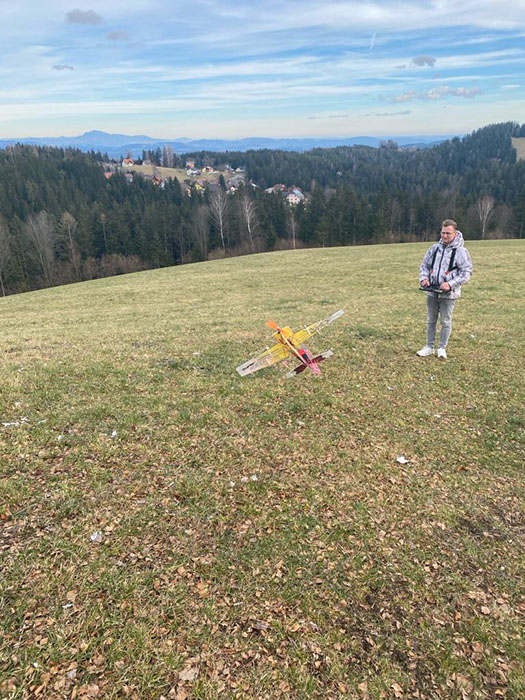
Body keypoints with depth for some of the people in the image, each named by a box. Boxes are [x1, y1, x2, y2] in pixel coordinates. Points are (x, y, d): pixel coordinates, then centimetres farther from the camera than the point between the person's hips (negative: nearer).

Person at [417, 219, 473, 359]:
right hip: (431, 292, 4)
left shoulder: (461, 251, -7)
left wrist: (450, 284, -21)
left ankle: (442, 348, 20)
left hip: (448, 294, -4)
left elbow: (466, 272, -9)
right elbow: (424, 265, 15)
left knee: (446, 322, 5)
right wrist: (424, 278, -5)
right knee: (431, 320, 13)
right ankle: (429, 347, 25)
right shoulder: (434, 248, 7)